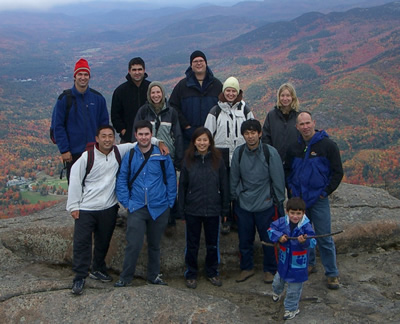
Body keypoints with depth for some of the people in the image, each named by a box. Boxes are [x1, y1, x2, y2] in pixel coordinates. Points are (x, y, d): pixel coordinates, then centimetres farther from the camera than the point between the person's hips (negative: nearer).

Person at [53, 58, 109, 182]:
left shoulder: (98, 98, 4)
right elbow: (58, 127, -4)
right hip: (73, 153, -2)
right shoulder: (65, 99, -3)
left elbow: (104, 124, 8)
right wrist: (64, 150, -9)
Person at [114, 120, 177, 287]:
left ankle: (154, 276, 29)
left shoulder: (162, 155, 1)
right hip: (136, 208, -1)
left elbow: (171, 179, 6)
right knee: (133, 245, -7)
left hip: (159, 209, 1)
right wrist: (126, 202, -2)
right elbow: (121, 180, 5)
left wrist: (170, 202, 1)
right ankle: (125, 277, 8)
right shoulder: (129, 156, 2)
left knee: (154, 245, 14)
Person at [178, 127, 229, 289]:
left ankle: (212, 272, 30)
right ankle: (191, 274, 25)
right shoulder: (188, 160, -2)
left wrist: (225, 207, 1)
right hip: (192, 210, 0)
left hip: (213, 209, 0)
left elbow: (224, 185, 2)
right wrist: (181, 209, -1)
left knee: (213, 243, 13)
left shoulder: (217, 160, -3)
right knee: (192, 244, 10)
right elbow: (182, 185, 1)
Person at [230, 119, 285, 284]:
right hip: (243, 204, 3)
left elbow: (278, 179, -4)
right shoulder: (238, 152, -3)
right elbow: (234, 178, 8)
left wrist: (278, 201, -1)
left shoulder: (270, 152, -11)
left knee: (268, 239, 8)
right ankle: (246, 268, 32)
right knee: (244, 239, 12)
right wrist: (234, 197, 12)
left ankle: (270, 270, 27)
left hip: (265, 204, -2)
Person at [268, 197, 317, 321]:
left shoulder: (306, 226, -22)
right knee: (278, 280, 29)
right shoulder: (282, 222, -12)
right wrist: (279, 236, -22)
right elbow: (271, 230, -5)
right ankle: (277, 292, 63)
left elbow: (312, 242, -28)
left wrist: (305, 241, -50)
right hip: (284, 260, 5)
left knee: (294, 287, 9)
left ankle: (291, 308, 30)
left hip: (298, 263, -4)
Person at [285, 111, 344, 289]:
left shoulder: (328, 145, -8)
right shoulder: (294, 148, 5)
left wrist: (326, 191, -8)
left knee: (324, 238, -1)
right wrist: (291, 187, 7)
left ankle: (332, 273, 11)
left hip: (319, 199, -4)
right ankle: (309, 263, 33)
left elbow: (338, 172, -5)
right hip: (299, 199, 5)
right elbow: (287, 169, 20)